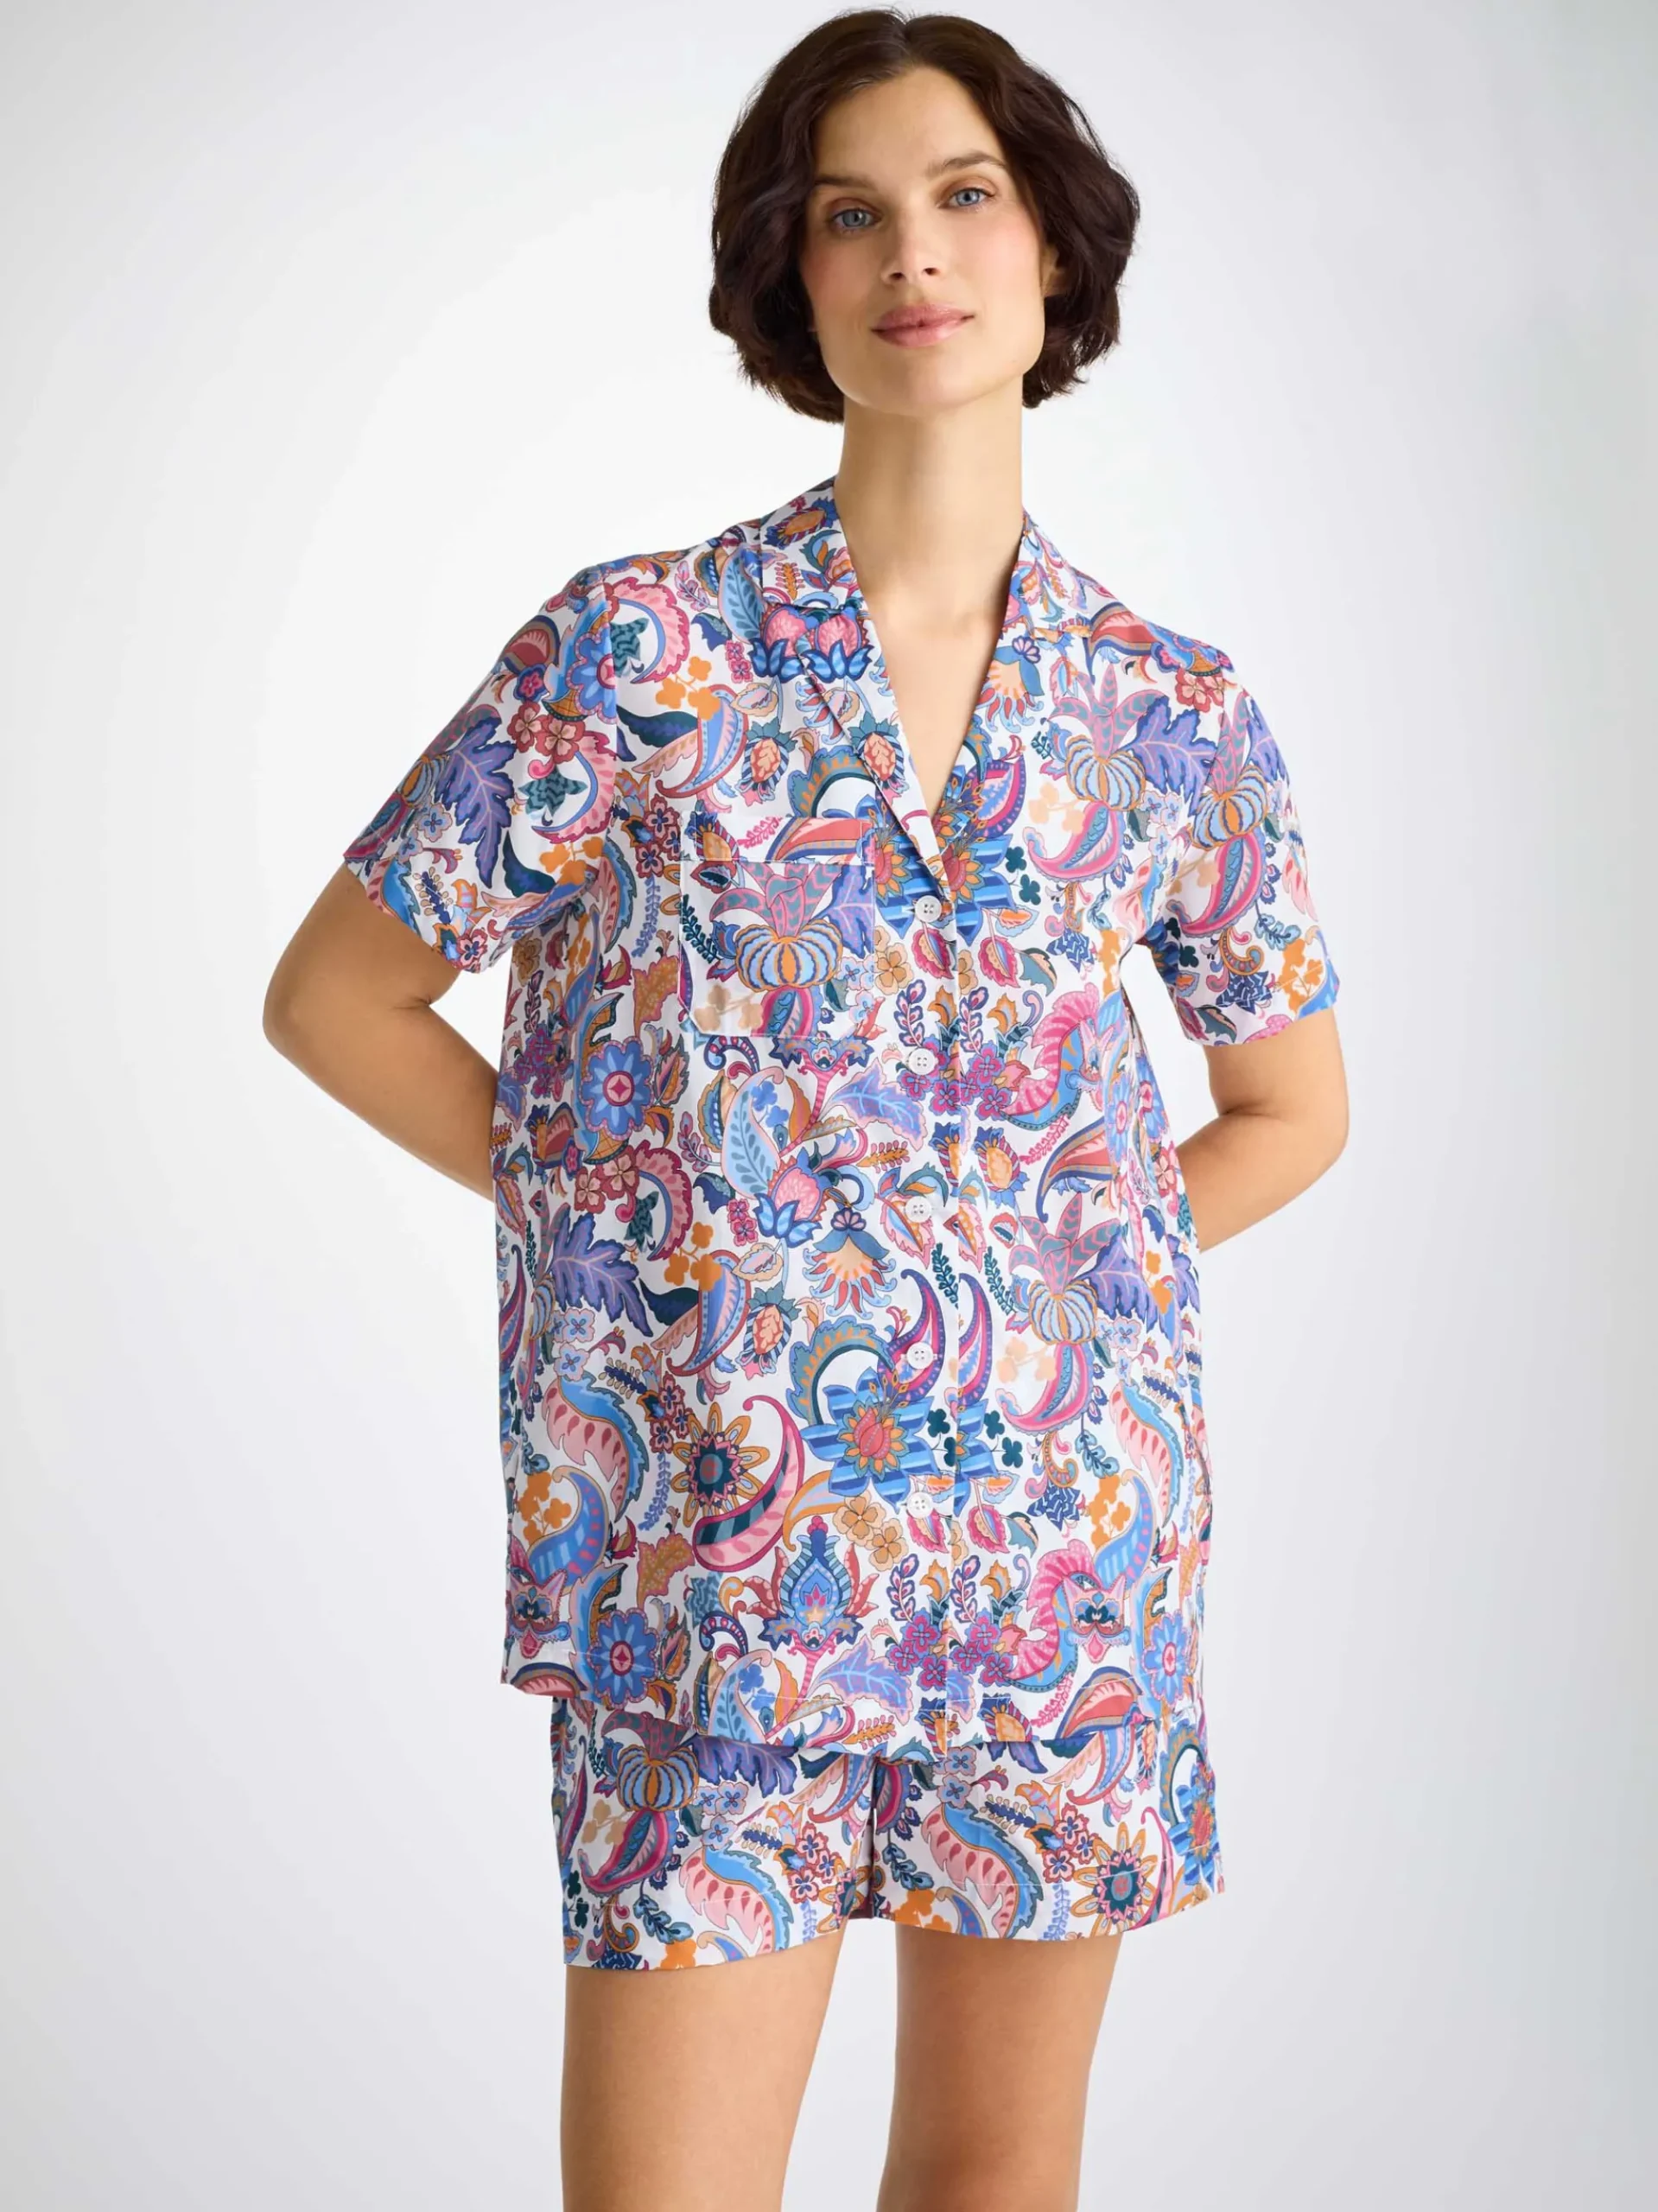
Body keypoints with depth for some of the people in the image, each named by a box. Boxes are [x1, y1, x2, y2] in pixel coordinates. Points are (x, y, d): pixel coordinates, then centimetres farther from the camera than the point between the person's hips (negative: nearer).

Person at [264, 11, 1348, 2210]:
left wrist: (1070, 1266, 4)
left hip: (1076, 1531, 3)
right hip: (717, 1557, -2)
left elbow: (1293, 1105, 16)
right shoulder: (633, 653, -5)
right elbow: (336, 996, 2)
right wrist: (613, 1202, -1)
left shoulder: (1173, 713, 2)